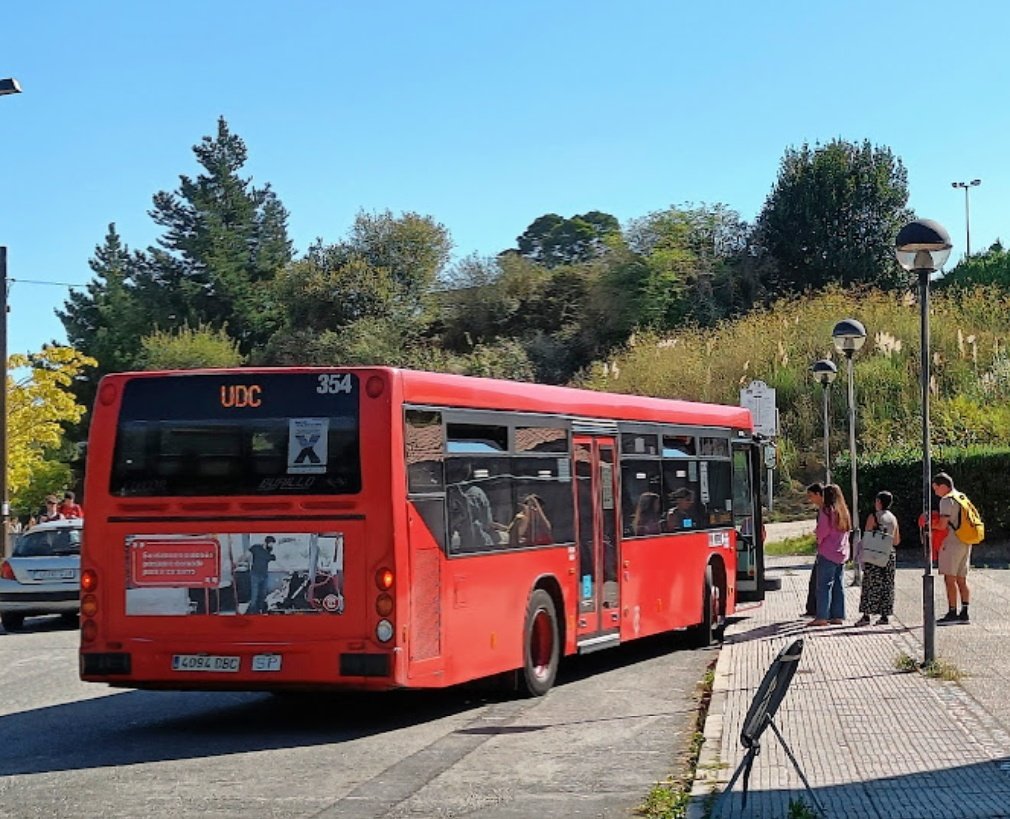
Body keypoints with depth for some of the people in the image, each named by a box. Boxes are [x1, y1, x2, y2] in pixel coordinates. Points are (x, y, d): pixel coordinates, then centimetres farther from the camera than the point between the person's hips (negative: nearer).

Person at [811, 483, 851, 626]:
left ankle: (822, 617, -7)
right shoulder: (844, 511, 11)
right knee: (838, 585, 11)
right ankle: (838, 616, 12)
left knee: (824, 585, -5)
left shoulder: (826, 511, -12)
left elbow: (822, 531, -13)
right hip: (842, 553, 7)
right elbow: (846, 531, 15)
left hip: (828, 554, -7)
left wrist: (818, 539, 8)